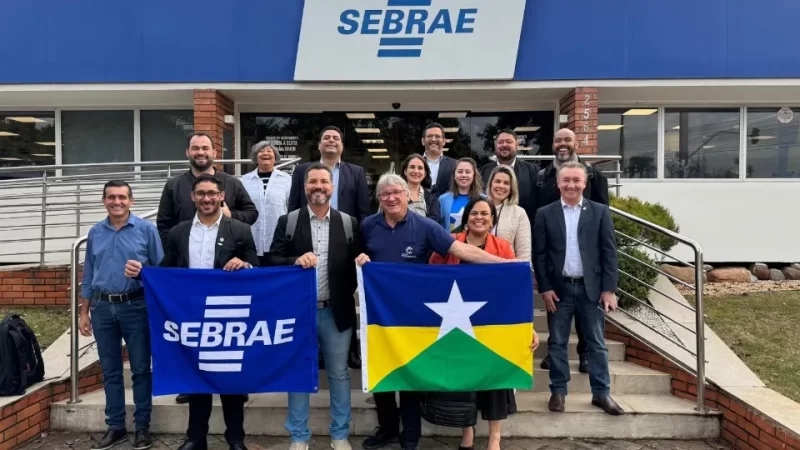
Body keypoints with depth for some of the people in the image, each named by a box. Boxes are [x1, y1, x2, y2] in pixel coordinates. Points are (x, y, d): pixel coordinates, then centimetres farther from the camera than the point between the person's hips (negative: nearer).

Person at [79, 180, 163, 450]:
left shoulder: (146, 230, -3)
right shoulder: (95, 233, 8)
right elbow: (88, 275, 13)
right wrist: (84, 312, 12)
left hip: (136, 307, -3)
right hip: (102, 308, 4)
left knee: (141, 369, 4)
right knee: (110, 371, 11)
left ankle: (142, 427, 16)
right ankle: (115, 427, 23)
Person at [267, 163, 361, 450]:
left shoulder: (348, 223, 4)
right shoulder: (287, 222, 2)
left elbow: (357, 264, 5)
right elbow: (272, 261, -2)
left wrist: (349, 296, -9)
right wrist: (296, 261, -19)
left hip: (336, 312, 1)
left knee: (339, 374, 9)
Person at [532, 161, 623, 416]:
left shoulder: (600, 212, 3)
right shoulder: (545, 214, 2)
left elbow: (609, 252, 1)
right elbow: (539, 255, 1)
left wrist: (609, 289, -5)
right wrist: (545, 288, -6)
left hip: (592, 287, 0)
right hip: (559, 288, 0)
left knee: (596, 343, 8)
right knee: (557, 343, 7)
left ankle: (601, 393, 18)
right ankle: (558, 391, 18)